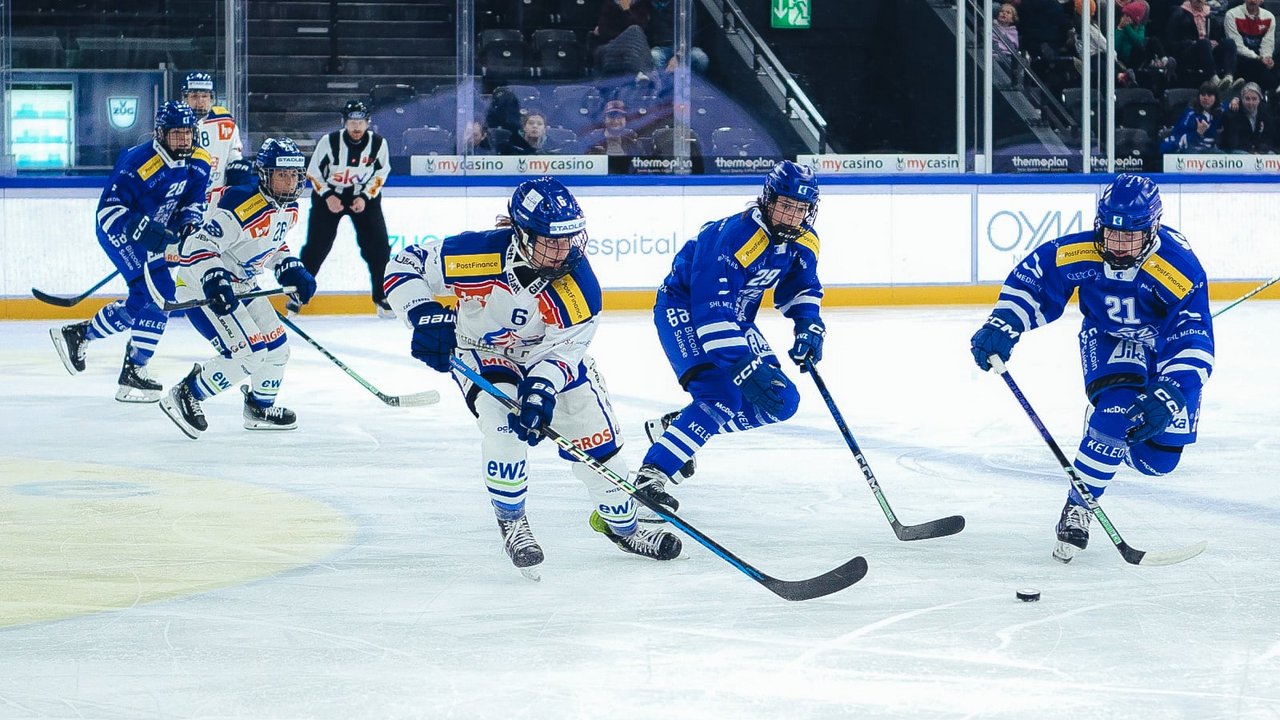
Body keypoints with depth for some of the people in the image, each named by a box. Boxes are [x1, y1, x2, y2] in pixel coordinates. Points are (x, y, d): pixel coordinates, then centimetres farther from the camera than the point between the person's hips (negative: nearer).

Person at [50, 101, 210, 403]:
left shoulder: (198, 163, -6)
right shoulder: (139, 163, -29)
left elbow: (194, 201, 7)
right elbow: (109, 210, -29)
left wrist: (187, 225, -15)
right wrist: (147, 232, -40)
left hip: (152, 232, 9)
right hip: (118, 232, -9)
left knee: (142, 300, 17)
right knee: (159, 292, -20)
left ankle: (79, 334, 32)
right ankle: (134, 373, -15)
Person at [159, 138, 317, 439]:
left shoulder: (288, 209, 3)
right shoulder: (242, 206, -28)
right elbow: (196, 246, -29)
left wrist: (292, 271, 8)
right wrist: (214, 281, -41)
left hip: (241, 286, 10)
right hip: (202, 288, -10)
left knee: (276, 346, 14)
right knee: (247, 353, -20)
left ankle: (261, 408, 36)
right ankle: (185, 396, -6)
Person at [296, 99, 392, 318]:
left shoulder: (378, 143, -15)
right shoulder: (329, 142, -19)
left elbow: (380, 174, -3)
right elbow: (313, 172, -8)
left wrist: (365, 197, -13)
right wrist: (327, 196, -17)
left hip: (364, 196, 2)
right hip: (328, 195, -2)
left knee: (378, 246, -7)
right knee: (316, 246, -6)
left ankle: (381, 296, 6)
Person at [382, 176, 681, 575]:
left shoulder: (577, 281, -28)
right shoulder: (478, 253, -35)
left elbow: (563, 349, -21)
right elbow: (404, 266, -23)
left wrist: (541, 389, -39)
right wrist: (425, 315, -39)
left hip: (547, 353, 3)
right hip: (480, 352, -3)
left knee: (596, 436, 2)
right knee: (503, 423, -27)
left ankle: (619, 522, 27)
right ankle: (511, 522, -3)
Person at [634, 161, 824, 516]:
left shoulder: (802, 240, -6)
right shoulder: (735, 236, -32)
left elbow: (801, 285, 13)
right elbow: (711, 310, -36)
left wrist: (808, 325, -8)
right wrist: (743, 366, -41)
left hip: (734, 319, 9)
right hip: (683, 310, -9)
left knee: (781, 401, 2)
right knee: (722, 398, -29)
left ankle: (673, 426, 15)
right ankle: (650, 475, -30)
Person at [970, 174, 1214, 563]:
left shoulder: (1181, 269, -35)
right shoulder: (1077, 253, -27)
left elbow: (1194, 345, -36)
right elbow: (1030, 280, -10)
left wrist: (1168, 397, -49)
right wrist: (1002, 327, -24)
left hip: (1167, 347, 0)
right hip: (1108, 340, 0)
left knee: (1156, 459, -3)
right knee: (1116, 412, -29)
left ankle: (1109, 432, 30)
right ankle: (1076, 510, -16)